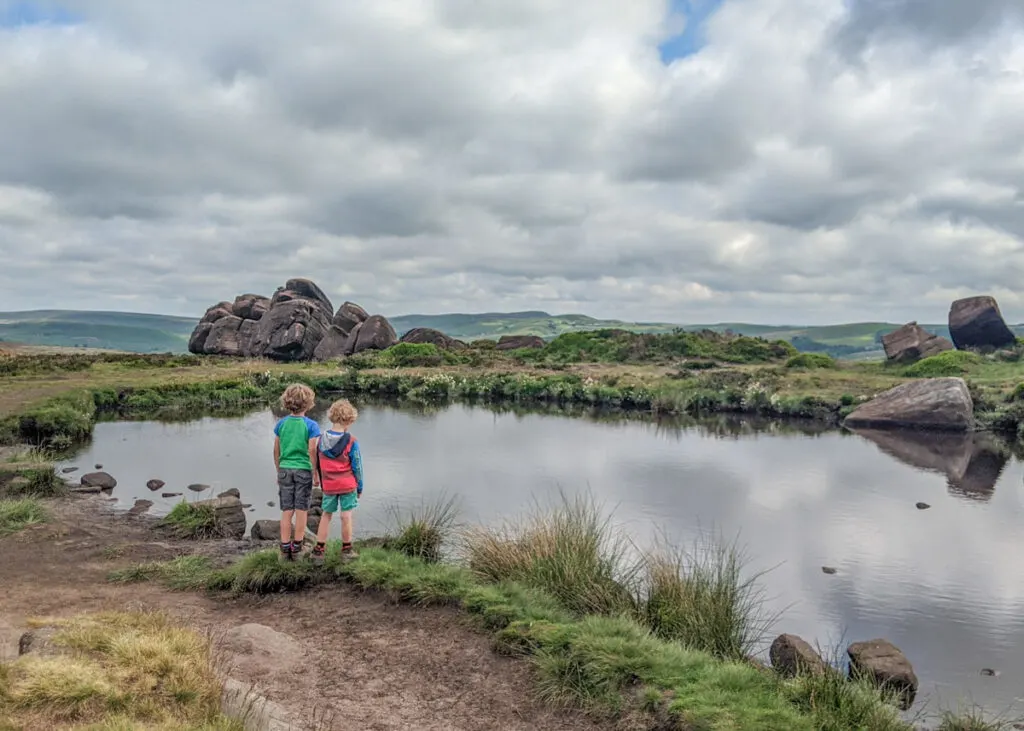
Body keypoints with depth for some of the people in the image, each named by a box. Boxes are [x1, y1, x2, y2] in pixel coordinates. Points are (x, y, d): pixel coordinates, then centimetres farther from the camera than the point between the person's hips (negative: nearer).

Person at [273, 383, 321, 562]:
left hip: (285, 470, 3)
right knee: (301, 511, 6)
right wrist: (316, 474, -3)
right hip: (303, 470, -3)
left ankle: (285, 550, 12)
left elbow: (276, 451, 6)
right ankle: (297, 549, 11)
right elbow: (312, 451, -12)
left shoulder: (281, 424, 2)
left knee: (287, 511, 8)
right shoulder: (311, 425, -9)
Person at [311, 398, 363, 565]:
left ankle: (318, 550, 14)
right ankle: (346, 550, 15)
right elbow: (357, 466, -8)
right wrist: (360, 487, 4)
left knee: (326, 515, 13)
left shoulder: (322, 439, -1)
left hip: (328, 486, 3)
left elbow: (318, 464, 7)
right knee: (346, 516, 5)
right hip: (348, 485, -3)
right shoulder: (351, 441, -14)